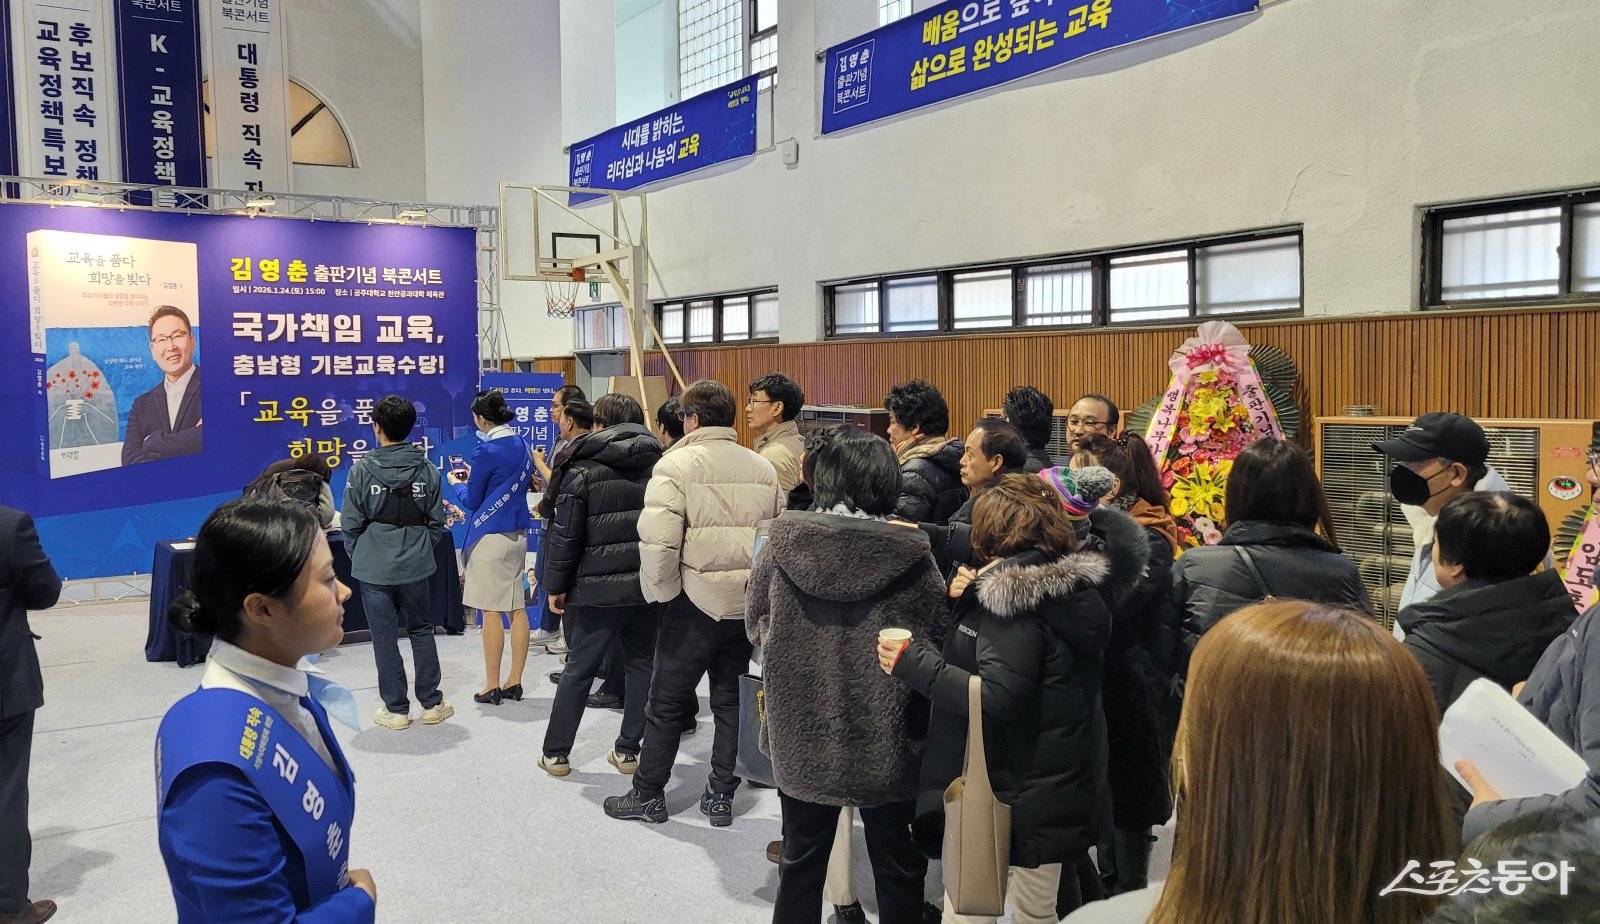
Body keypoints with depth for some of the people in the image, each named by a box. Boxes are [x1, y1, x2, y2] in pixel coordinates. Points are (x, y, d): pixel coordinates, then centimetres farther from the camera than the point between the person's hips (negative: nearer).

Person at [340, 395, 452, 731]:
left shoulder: (362, 469, -9)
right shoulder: (427, 469, -2)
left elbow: (352, 524, -6)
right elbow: (436, 521, 1)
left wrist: (359, 555, 10)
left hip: (374, 568, -2)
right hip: (415, 566, 2)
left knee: (385, 638, 6)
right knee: (421, 631, 15)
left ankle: (395, 709, 14)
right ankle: (431, 703, 20)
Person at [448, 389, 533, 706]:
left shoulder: (487, 450, -13)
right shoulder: (521, 445, 8)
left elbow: (471, 501, -5)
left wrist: (456, 483, 16)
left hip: (490, 535, -7)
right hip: (518, 533, 7)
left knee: (491, 610, -1)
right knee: (516, 607, 8)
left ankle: (492, 687, 5)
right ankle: (515, 682, 14)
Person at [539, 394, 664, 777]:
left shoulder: (583, 472, -6)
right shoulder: (662, 466, 5)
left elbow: (565, 536, -6)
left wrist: (556, 585, 3)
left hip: (600, 587, -3)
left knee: (579, 668, 7)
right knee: (641, 663, 13)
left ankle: (556, 752, 16)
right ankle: (628, 750, 18)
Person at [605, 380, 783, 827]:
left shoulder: (677, 464, -12)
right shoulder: (763, 468, 5)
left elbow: (658, 540, -21)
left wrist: (659, 592, -7)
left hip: (695, 603, -5)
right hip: (747, 605, 5)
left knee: (666, 704, 10)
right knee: (731, 701, 16)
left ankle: (648, 794, 22)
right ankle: (721, 796, 24)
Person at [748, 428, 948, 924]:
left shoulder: (783, 544, -11)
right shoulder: (912, 558, -17)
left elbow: (754, 621, 3)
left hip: (802, 738, 1)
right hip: (886, 745, -1)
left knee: (802, 861, 21)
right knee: (897, 864, 19)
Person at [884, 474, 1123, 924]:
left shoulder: (1013, 593, -20)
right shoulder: (1072, 586, 6)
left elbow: (997, 698, -28)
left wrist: (913, 661, -23)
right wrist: (974, 600, 4)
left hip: (1006, 790, -9)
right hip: (1055, 787, 9)